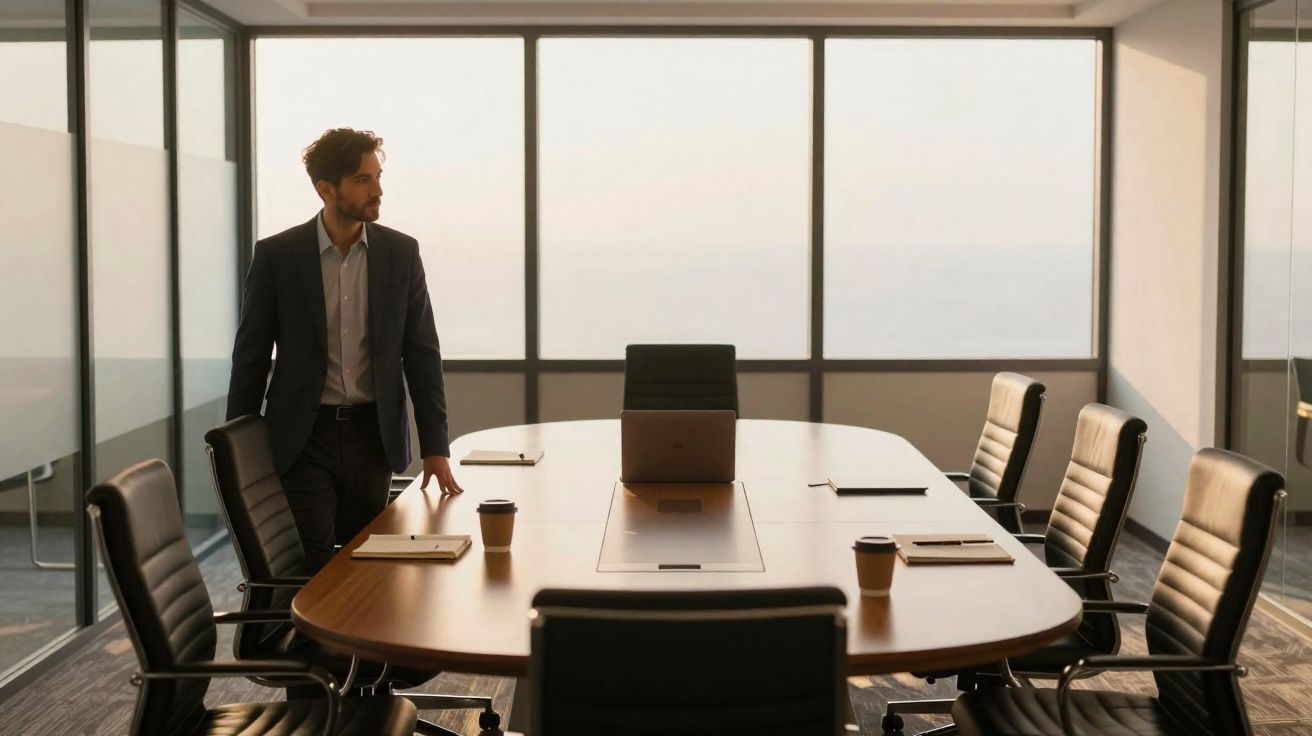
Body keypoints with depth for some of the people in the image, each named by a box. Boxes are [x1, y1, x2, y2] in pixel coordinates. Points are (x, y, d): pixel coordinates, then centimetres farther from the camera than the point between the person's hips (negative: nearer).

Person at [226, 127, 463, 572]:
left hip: (373, 435, 2)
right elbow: (250, 357, 1)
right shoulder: (277, 255, -4)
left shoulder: (401, 253, 2)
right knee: (311, 572, -4)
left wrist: (435, 447, -1)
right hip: (305, 436, -2)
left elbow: (422, 353, 3)